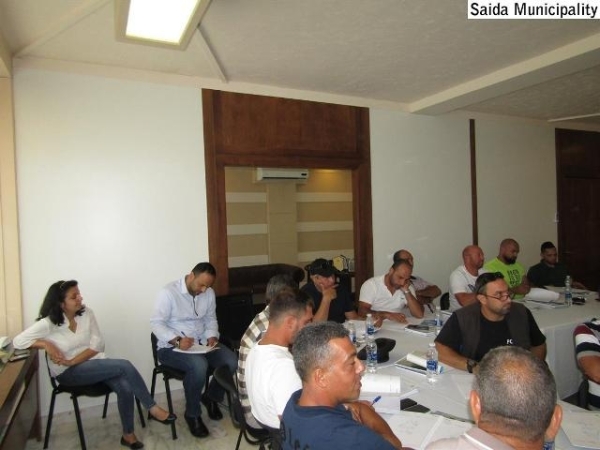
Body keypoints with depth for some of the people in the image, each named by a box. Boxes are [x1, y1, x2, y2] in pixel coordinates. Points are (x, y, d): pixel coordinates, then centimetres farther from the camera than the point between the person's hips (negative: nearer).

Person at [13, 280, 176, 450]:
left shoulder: (87, 313, -3)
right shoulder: (48, 323, -12)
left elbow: (97, 345, -5)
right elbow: (18, 341, -11)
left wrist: (73, 361, -17)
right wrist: (45, 343, -23)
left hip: (93, 362, 4)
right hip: (68, 373, -4)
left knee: (125, 387, -26)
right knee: (124, 366, -27)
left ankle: (128, 435, -5)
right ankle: (152, 408, -14)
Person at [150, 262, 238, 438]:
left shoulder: (209, 293, 3)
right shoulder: (168, 292, -15)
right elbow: (156, 323, -17)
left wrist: (212, 336, -8)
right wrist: (177, 340, -30)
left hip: (201, 343, 6)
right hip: (171, 347, -6)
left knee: (232, 361, -16)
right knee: (199, 365, -35)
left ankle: (211, 397, 13)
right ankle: (192, 414, -8)